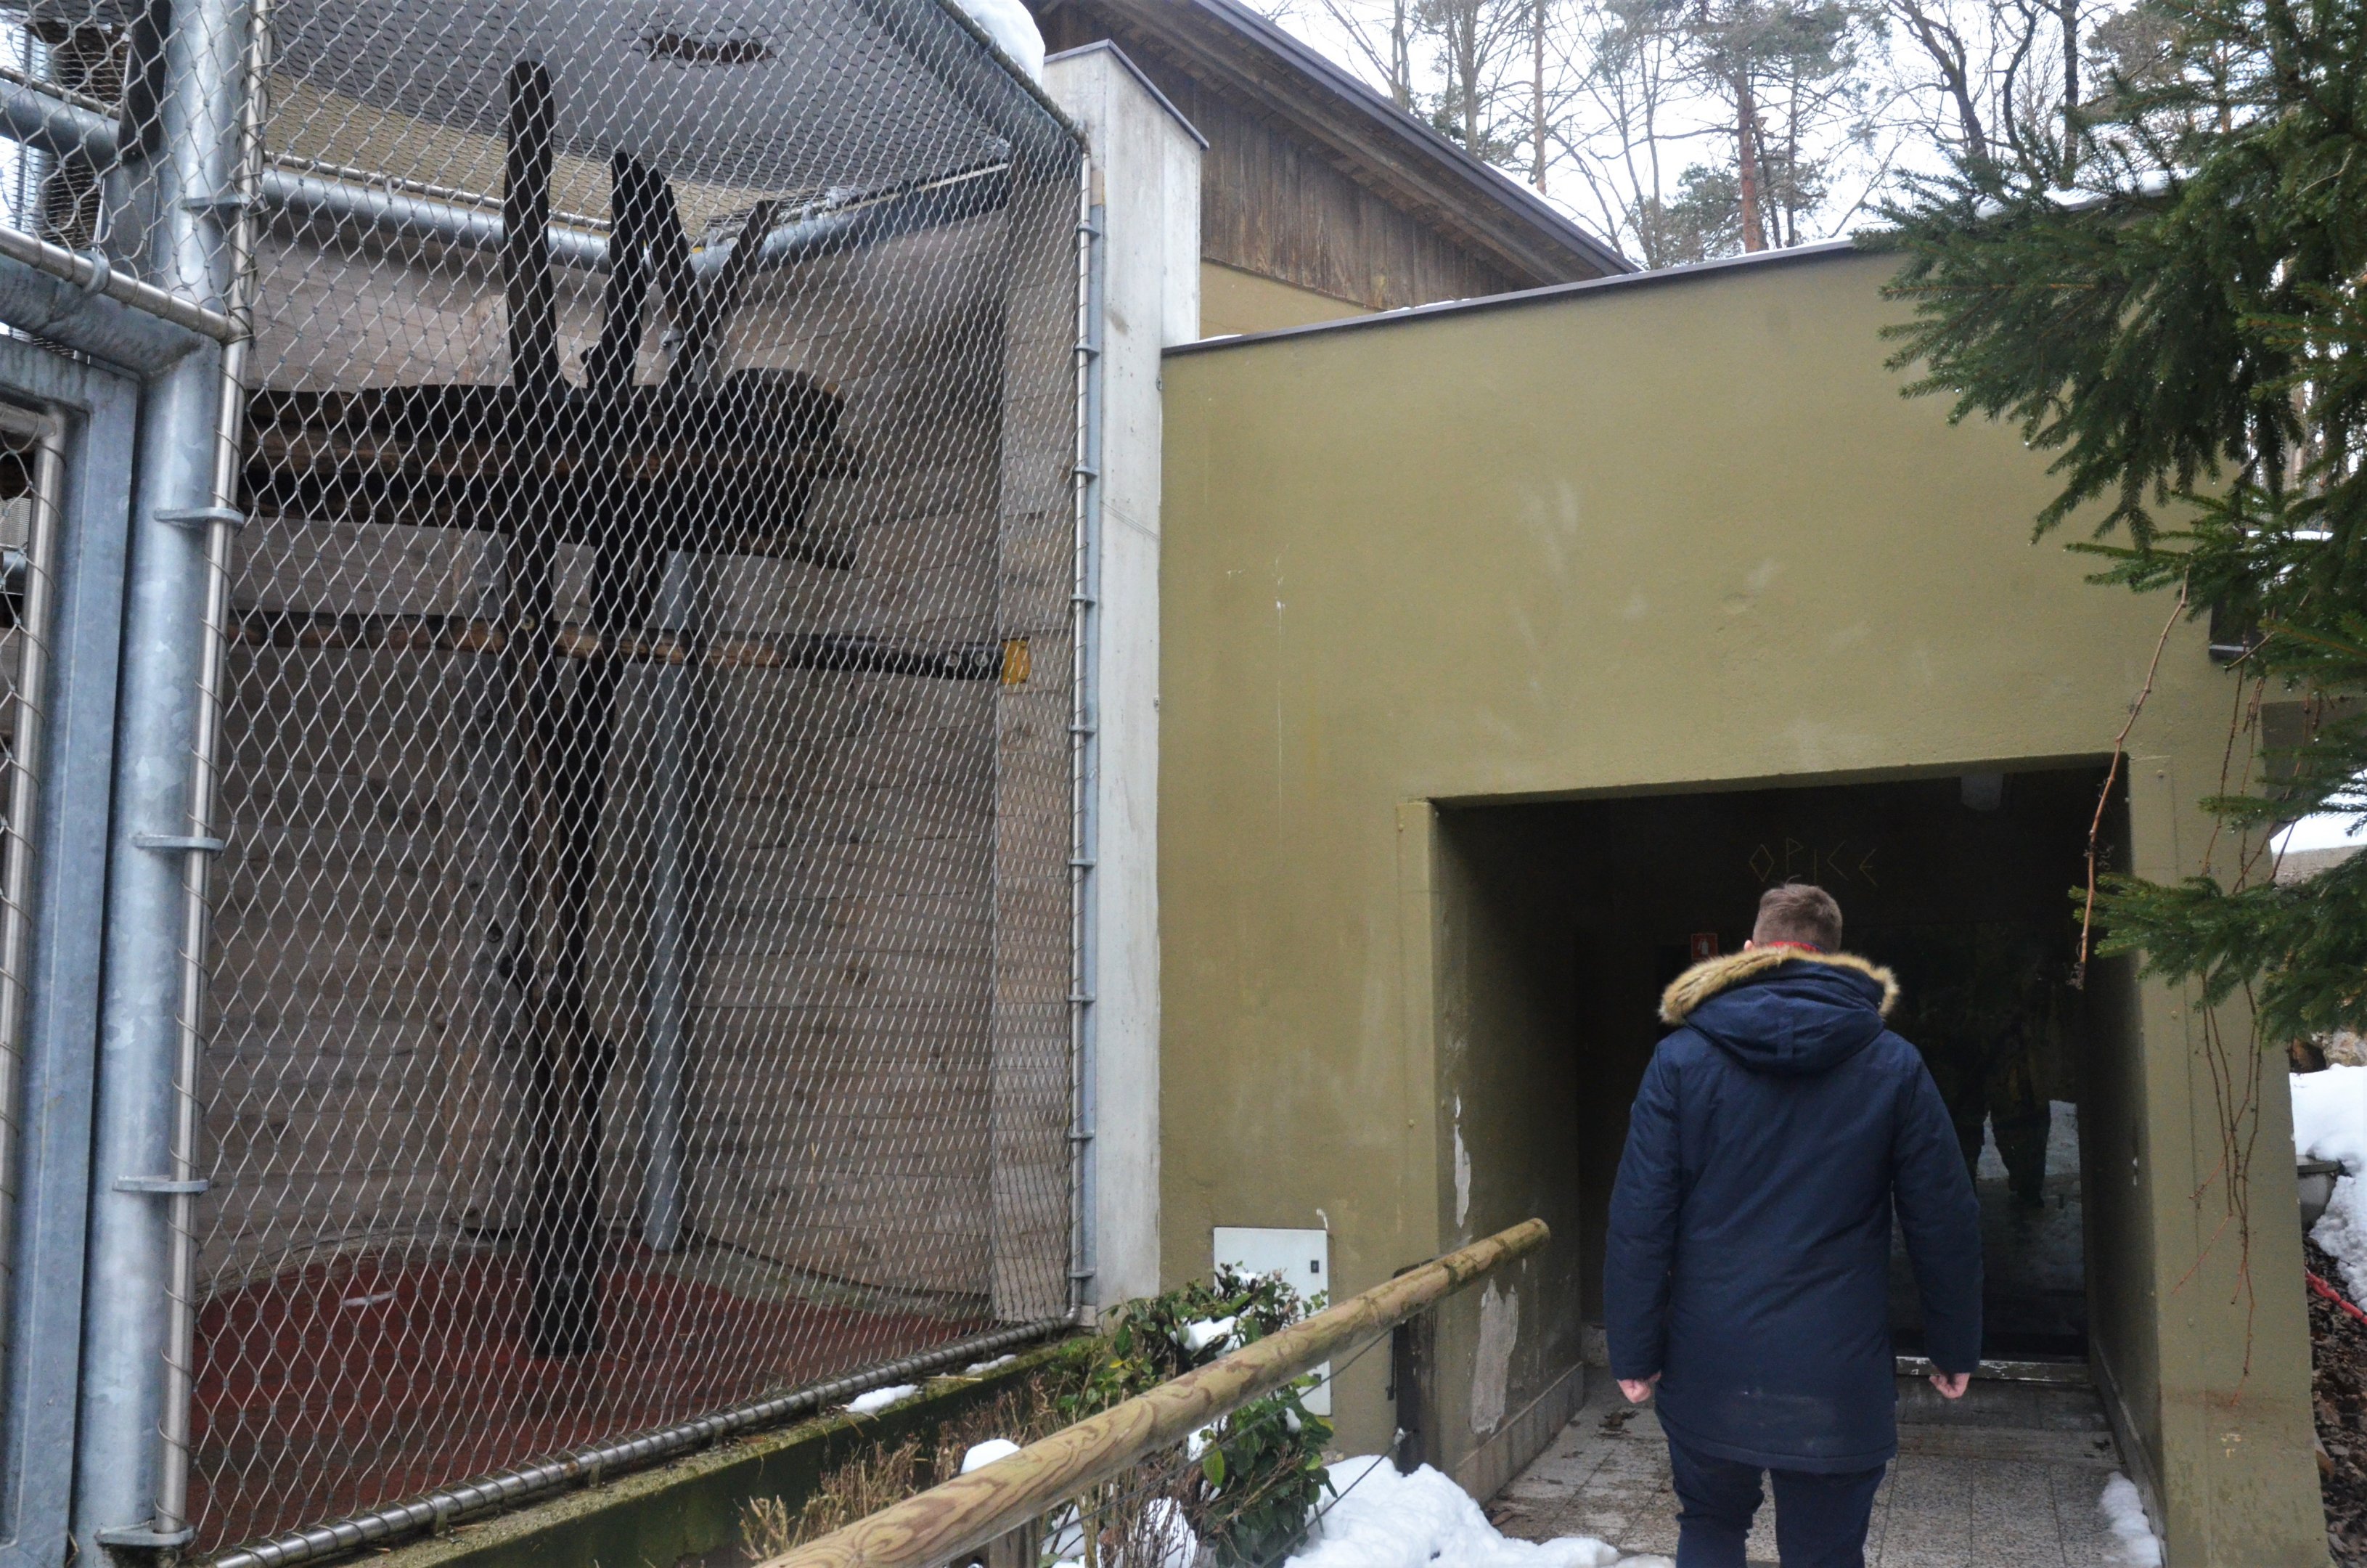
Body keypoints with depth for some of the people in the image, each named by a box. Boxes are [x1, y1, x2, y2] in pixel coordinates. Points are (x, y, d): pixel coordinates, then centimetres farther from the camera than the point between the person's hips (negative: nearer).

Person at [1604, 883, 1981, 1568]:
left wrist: (1634, 1353, 0)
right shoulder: (1894, 1066, 0)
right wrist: (1955, 1349, 13)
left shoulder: (1682, 1057, -3)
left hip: (1710, 1373, 1)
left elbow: (1639, 1220, -6)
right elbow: (1945, 1223, 2)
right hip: (1837, 1376, 0)